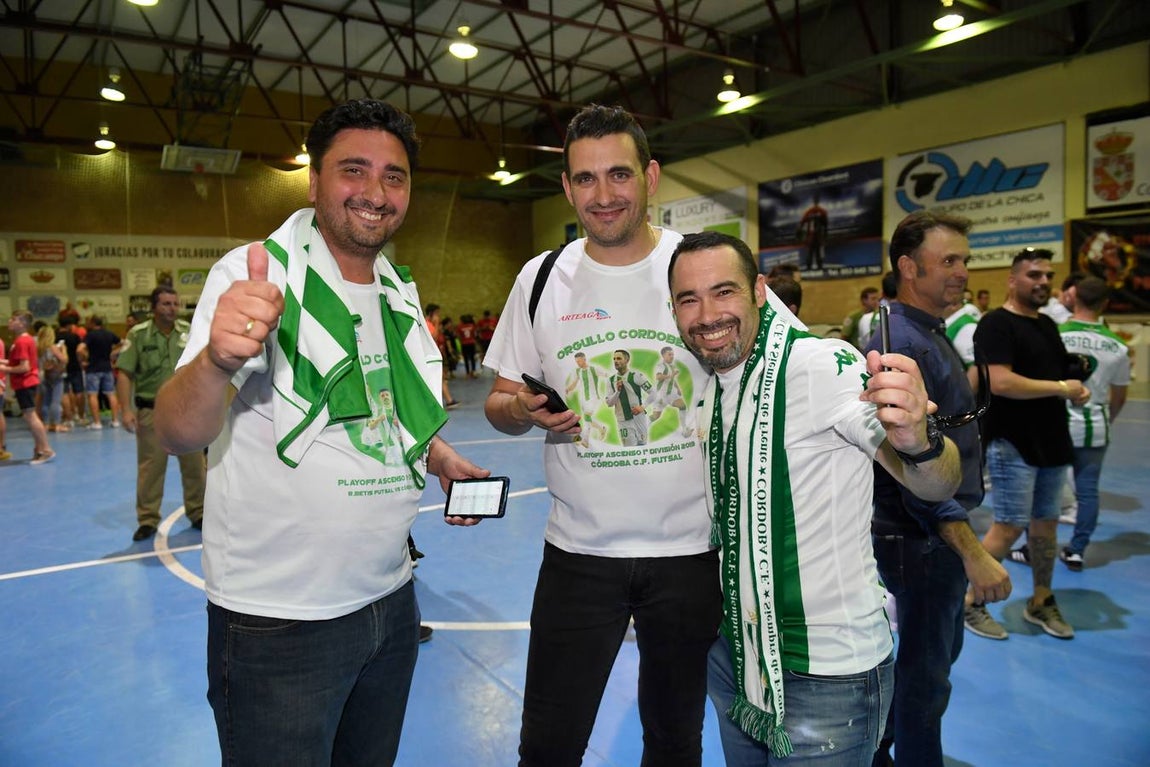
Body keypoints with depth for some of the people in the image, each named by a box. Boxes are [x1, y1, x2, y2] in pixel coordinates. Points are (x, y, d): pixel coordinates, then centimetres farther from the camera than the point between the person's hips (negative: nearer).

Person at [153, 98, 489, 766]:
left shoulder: (400, 292, 6)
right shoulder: (256, 274, -13)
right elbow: (179, 434, -22)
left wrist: (441, 457, 1)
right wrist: (218, 360, -43)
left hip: (391, 601, 6)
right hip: (278, 623, -6)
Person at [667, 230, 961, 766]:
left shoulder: (823, 366, -20)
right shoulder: (708, 382, 1)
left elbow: (936, 487, -24)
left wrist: (917, 440, -45)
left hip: (826, 672, -7)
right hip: (736, 649, 7)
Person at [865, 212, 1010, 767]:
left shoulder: (931, 335, 10)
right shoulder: (903, 344, -22)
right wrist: (972, 553, -28)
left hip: (940, 533, 10)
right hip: (922, 539, -10)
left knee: (940, 652, 24)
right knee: (926, 672, 7)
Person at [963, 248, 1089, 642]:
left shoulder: (1047, 324, 14)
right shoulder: (996, 324, -13)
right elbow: (1001, 383, -24)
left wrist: (1077, 391, 2)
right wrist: (1061, 388, -17)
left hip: (1052, 441, 8)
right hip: (1011, 444, -8)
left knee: (1046, 523, 15)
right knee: (1010, 526, -6)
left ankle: (1041, 602, 30)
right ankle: (969, 602, 9)